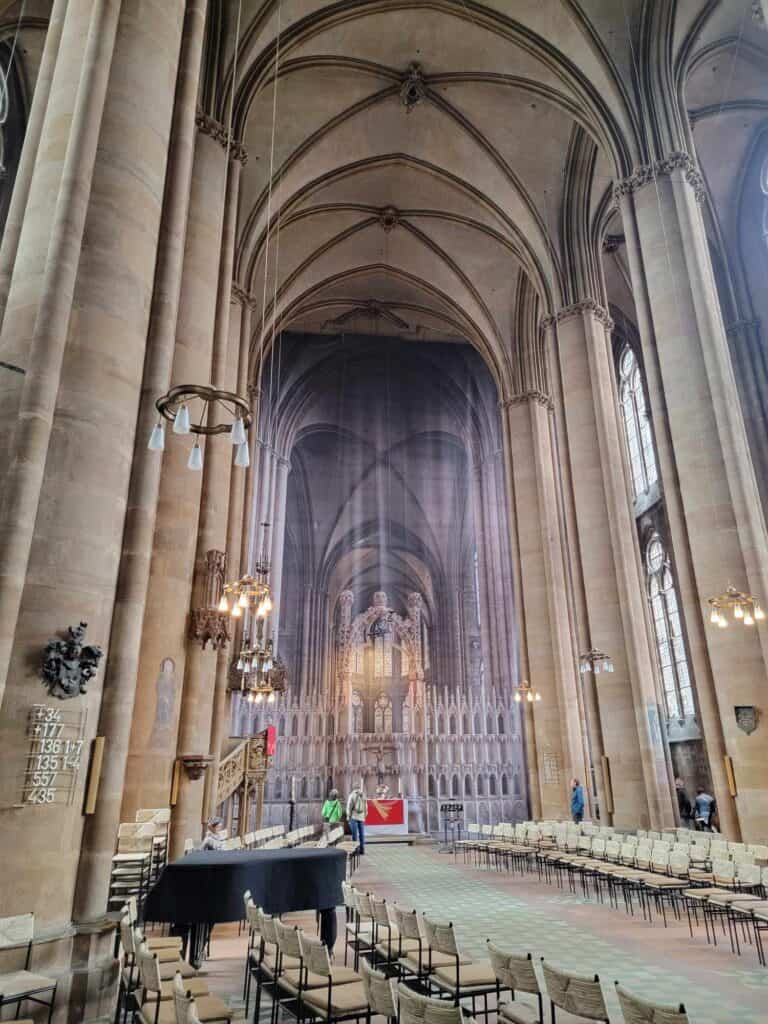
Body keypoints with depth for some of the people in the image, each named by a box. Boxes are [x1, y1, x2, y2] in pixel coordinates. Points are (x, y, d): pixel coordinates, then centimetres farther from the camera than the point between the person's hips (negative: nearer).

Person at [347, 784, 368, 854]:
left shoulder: (352, 795, -3)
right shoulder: (363, 796, 9)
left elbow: (349, 807, -5)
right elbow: (366, 807, 11)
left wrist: (348, 817, 2)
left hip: (354, 817, -3)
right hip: (361, 817, 4)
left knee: (355, 834, -1)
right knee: (362, 834, 9)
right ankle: (362, 849, 11)